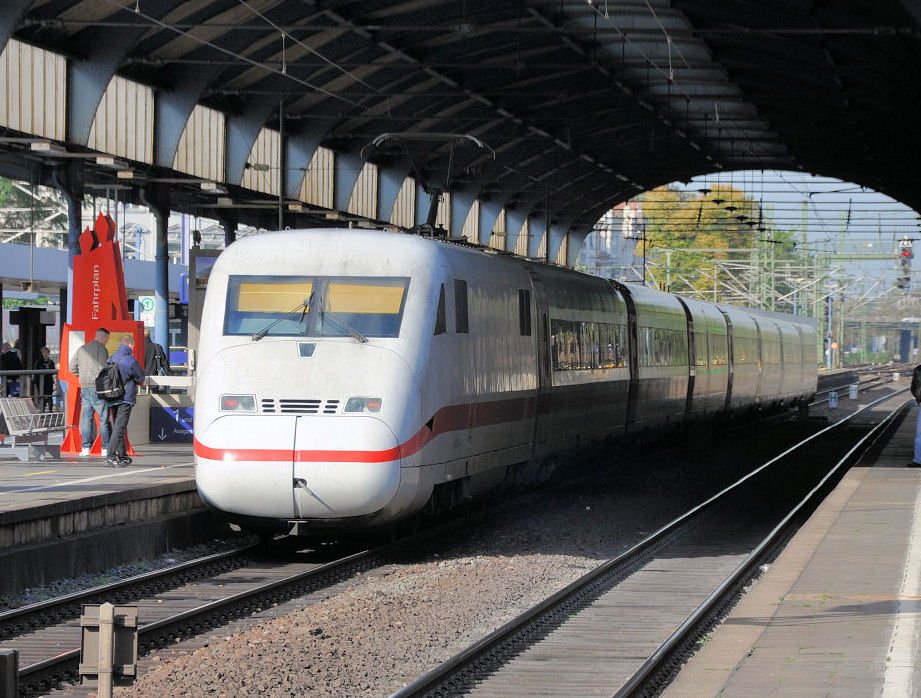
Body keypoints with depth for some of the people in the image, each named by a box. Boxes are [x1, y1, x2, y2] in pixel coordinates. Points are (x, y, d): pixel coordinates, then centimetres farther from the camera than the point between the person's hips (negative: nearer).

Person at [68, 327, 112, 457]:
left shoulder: (82, 349, 13)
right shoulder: (101, 349, -7)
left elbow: (72, 367, 15)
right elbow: (104, 368, -14)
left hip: (85, 387, 6)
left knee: (86, 418, 7)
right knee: (104, 419, 0)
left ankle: (86, 447, 2)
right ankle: (106, 448, -1)